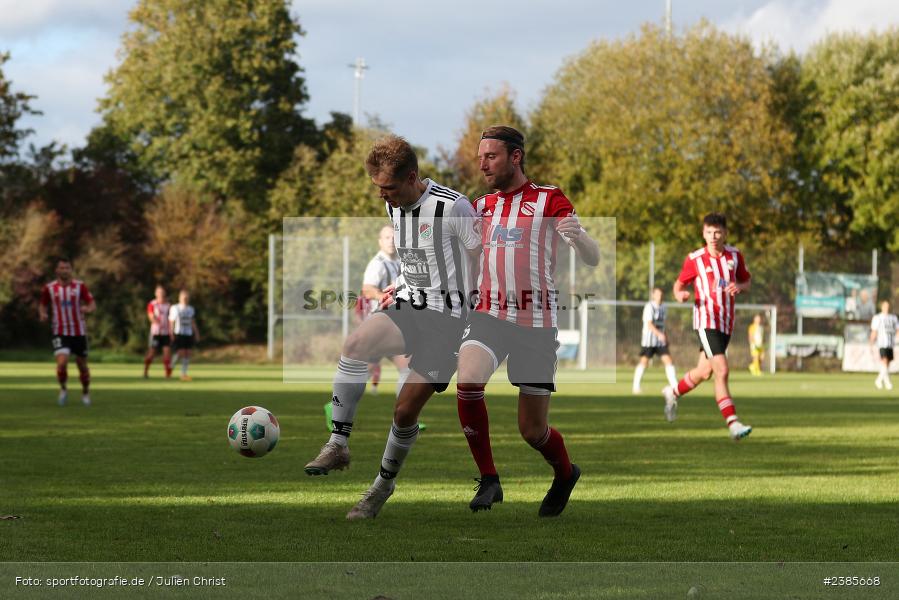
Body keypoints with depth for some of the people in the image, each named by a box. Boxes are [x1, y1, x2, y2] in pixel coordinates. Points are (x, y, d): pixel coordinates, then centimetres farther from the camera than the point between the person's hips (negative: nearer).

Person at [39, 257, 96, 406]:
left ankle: (85, 392, 34)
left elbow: (92, 305, -2)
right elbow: (42, 305, 14)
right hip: (60, 332, -1)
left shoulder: (79, 286, -3)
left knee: (82, 365, 9)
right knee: (62, 363, -20)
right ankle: (63, 389, 8)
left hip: (79, 332, 1)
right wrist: (42, 314, -9)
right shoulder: (49, 288, -1)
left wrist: (87, 309, -26)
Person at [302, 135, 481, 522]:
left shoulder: (453, 208, -15)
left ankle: (384, 484, 17)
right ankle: (338, 445, -21)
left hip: (446, 317, -6)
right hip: (407, 305, 6)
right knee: (355, 345, -26)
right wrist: (398, 287, 13)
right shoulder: (393, 205, 8)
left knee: (406, 410, -7)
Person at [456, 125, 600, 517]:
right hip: (488, 316, 3)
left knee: (533, 430, 1)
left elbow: (593, 259, -7)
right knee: (468, 381, -28)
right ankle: (488, 480, -15)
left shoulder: (549, 199, 1)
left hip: (536, 322, -3)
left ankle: (565, 474, 35)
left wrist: (577, 236, -29)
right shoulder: (480, 206, 14)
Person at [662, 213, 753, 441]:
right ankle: (733, 423, -20)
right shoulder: (694, 259, -6)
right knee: (722, 371, -18)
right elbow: (679, 285, 3)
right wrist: (681, 295, -20)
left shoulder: (734, 256, 4)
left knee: (704, 372, 17)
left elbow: (747, 281, 15)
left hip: (726, 323, 5)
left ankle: (673, 393, 45)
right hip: (706, 321, -5)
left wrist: (739, 287, -8)